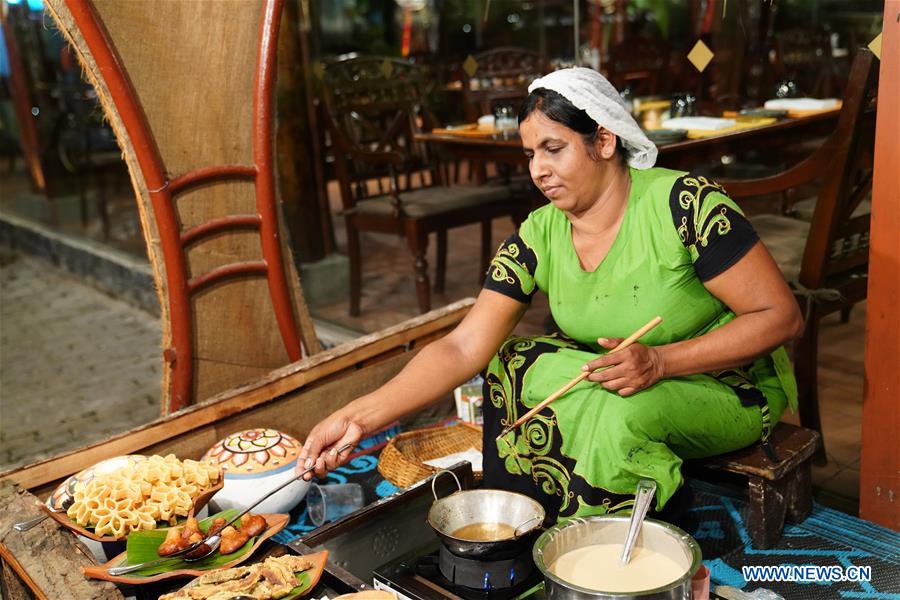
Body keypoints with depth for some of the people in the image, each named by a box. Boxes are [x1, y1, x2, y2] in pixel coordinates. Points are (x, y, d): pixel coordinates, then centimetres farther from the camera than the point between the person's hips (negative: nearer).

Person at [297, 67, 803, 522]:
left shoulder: (682, 202, -22)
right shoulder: (539, 237, -8)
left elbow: (782, 316, -19)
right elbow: (463, 349, -14)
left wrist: (658, 361, -31)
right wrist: (360, 417, -27)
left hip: (730, 389, -5)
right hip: (628, 380, 5)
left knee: (621, 413, -34)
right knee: (514, 368, -16)